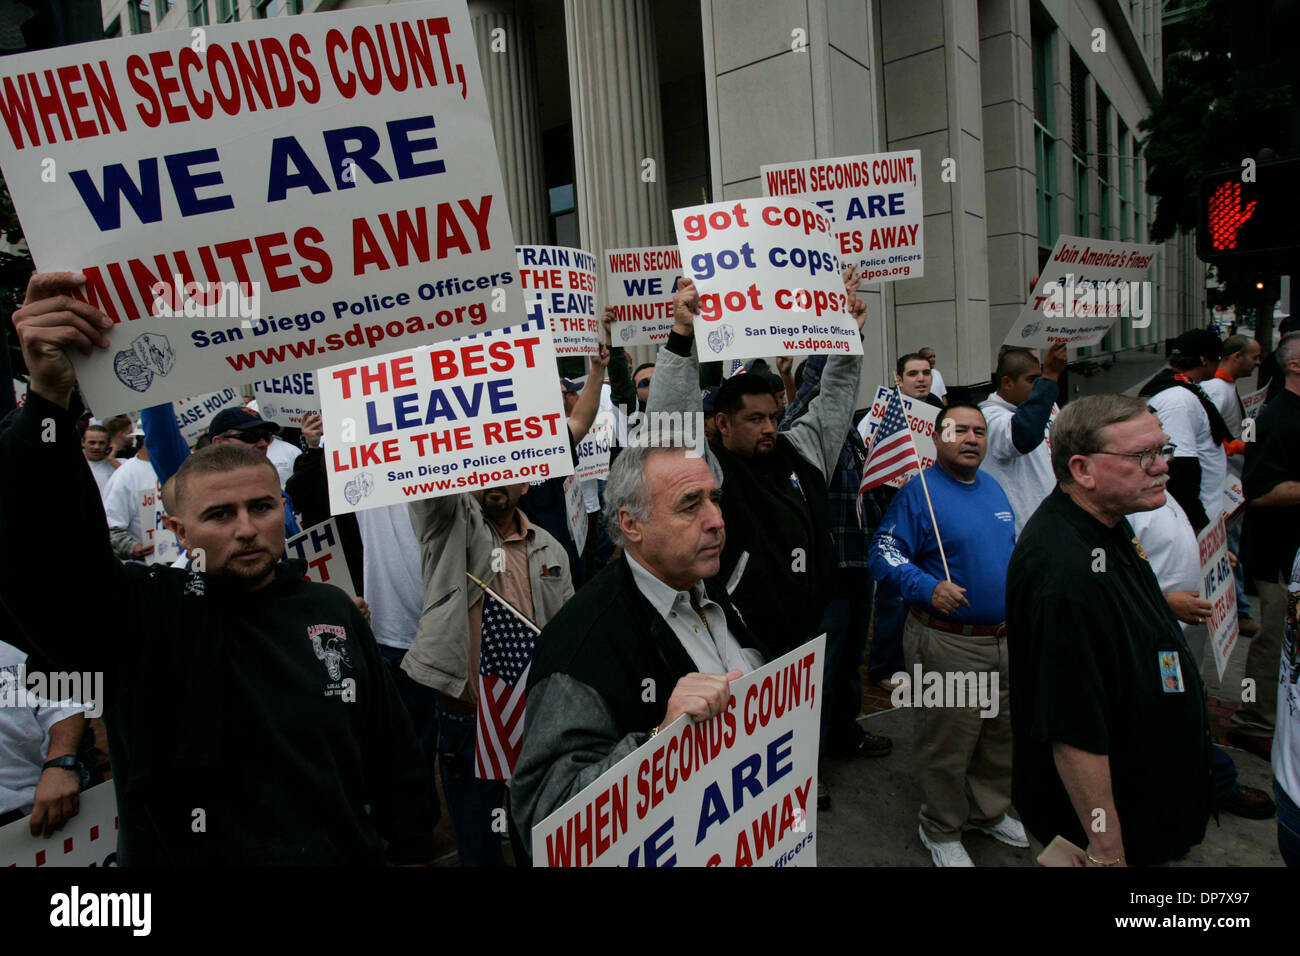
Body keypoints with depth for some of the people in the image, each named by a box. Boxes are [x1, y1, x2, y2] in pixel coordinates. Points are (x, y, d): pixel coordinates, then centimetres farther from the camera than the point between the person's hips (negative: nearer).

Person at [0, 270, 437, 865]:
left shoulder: (332, 609, -2)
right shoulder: (139, 618, -11)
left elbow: (391, 749, 4)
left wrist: (412, 851, 4)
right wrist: (49, 401, -40)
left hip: (350, 854, 3)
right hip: (185, 854, -2)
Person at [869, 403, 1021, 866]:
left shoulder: (994, 489, 13)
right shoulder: (918, 492, -12)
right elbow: (885, 553, -18)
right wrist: (928, 588, -30)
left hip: (1006, 637, 8)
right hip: (947, 642, -7)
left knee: (1002, 733, 20)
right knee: (947, 740, 4)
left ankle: (989, 810, 42)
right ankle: (941, 830, 25)